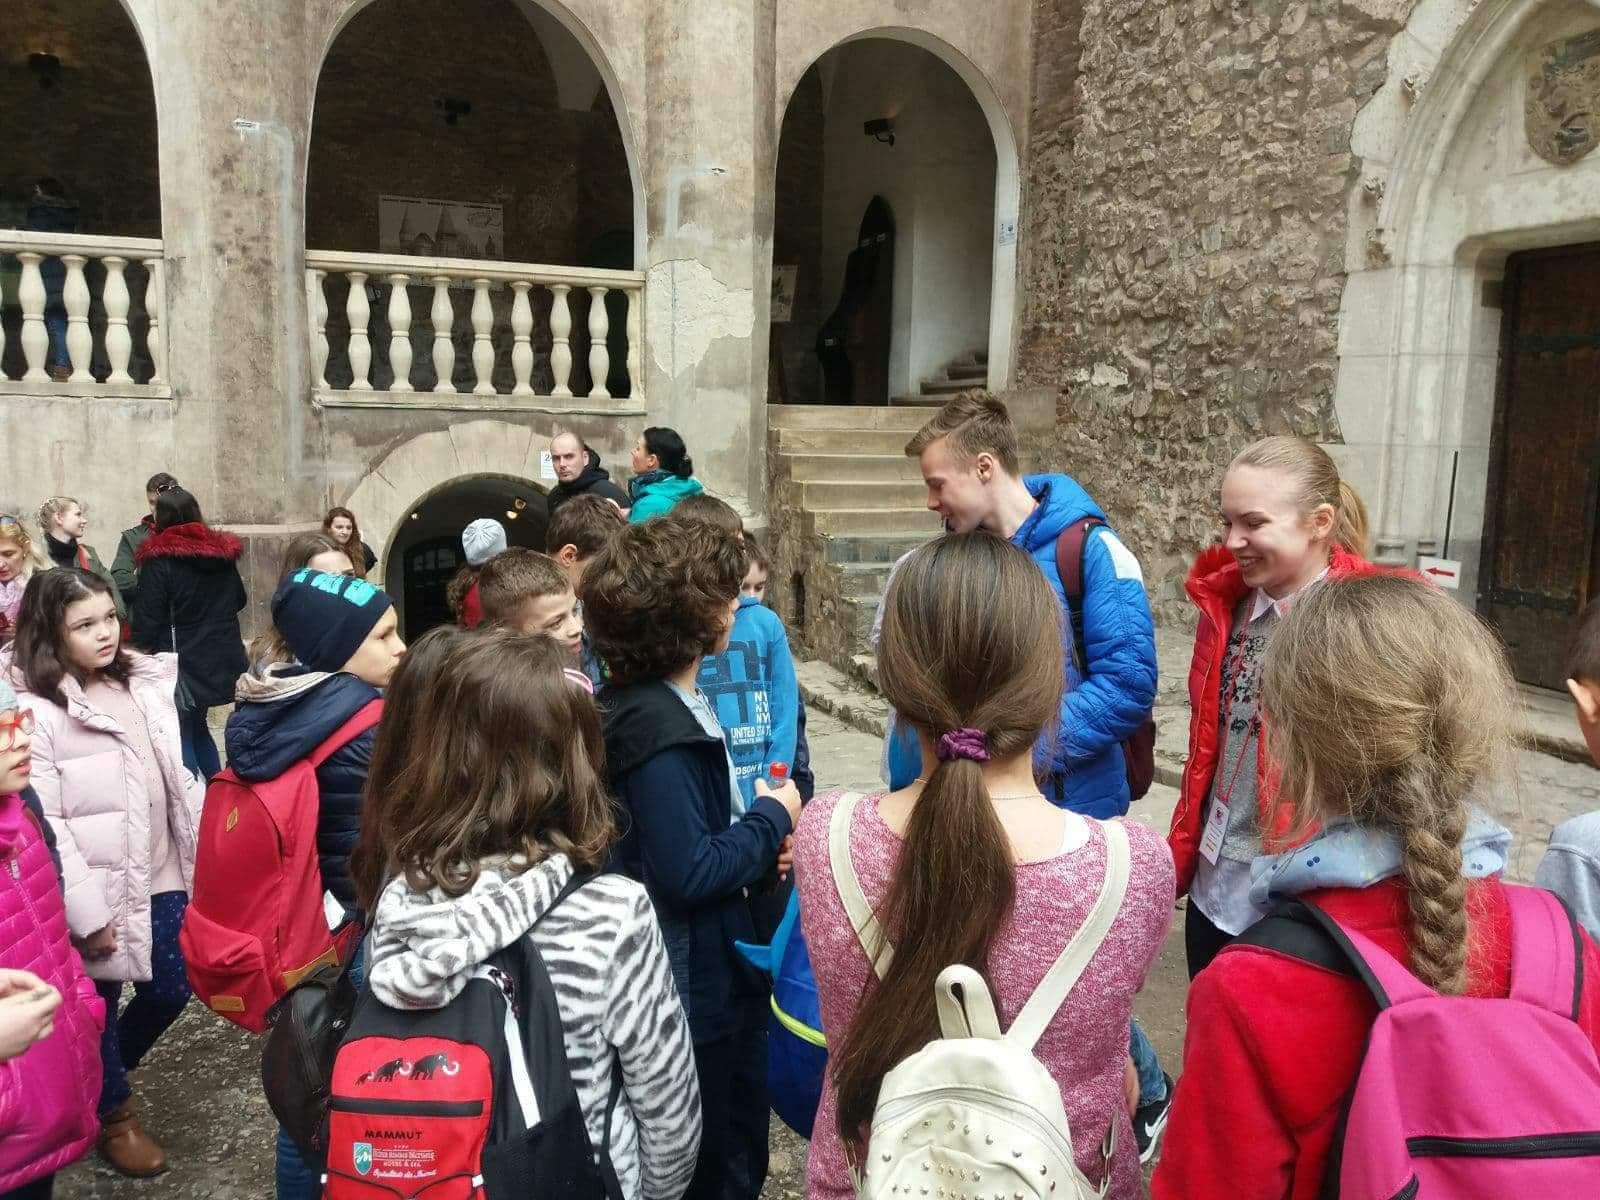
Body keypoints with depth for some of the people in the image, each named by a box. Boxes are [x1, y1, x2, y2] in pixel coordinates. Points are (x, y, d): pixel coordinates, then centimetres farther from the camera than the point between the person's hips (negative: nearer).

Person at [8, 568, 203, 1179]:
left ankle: (107, 1072, 44)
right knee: (100, 1004, 12)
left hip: (163, 876, 6)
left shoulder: (145, 683, 5)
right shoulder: (35, 710, -16)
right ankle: (113, 1112, 36)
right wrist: (86, 911, -18)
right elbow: (42, 824, -18)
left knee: (171, 991, 16)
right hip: (101, 890, -6)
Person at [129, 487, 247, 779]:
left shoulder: (160, 559, -12)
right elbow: (238, 600, 21)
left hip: (182, 662, -6)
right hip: (222, 658, 6)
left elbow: (148, 618, -13)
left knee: (182, 734, 1)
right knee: (197, 726, 21)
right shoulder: (222, 552, 6)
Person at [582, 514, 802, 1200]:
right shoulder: (660, 729, -25)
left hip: (718, 977, 9)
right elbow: (689, 872, -29)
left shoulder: (666, 705, 5)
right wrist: (772, 819, -15)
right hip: (700, 989, -9)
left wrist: (761, 844, -2)